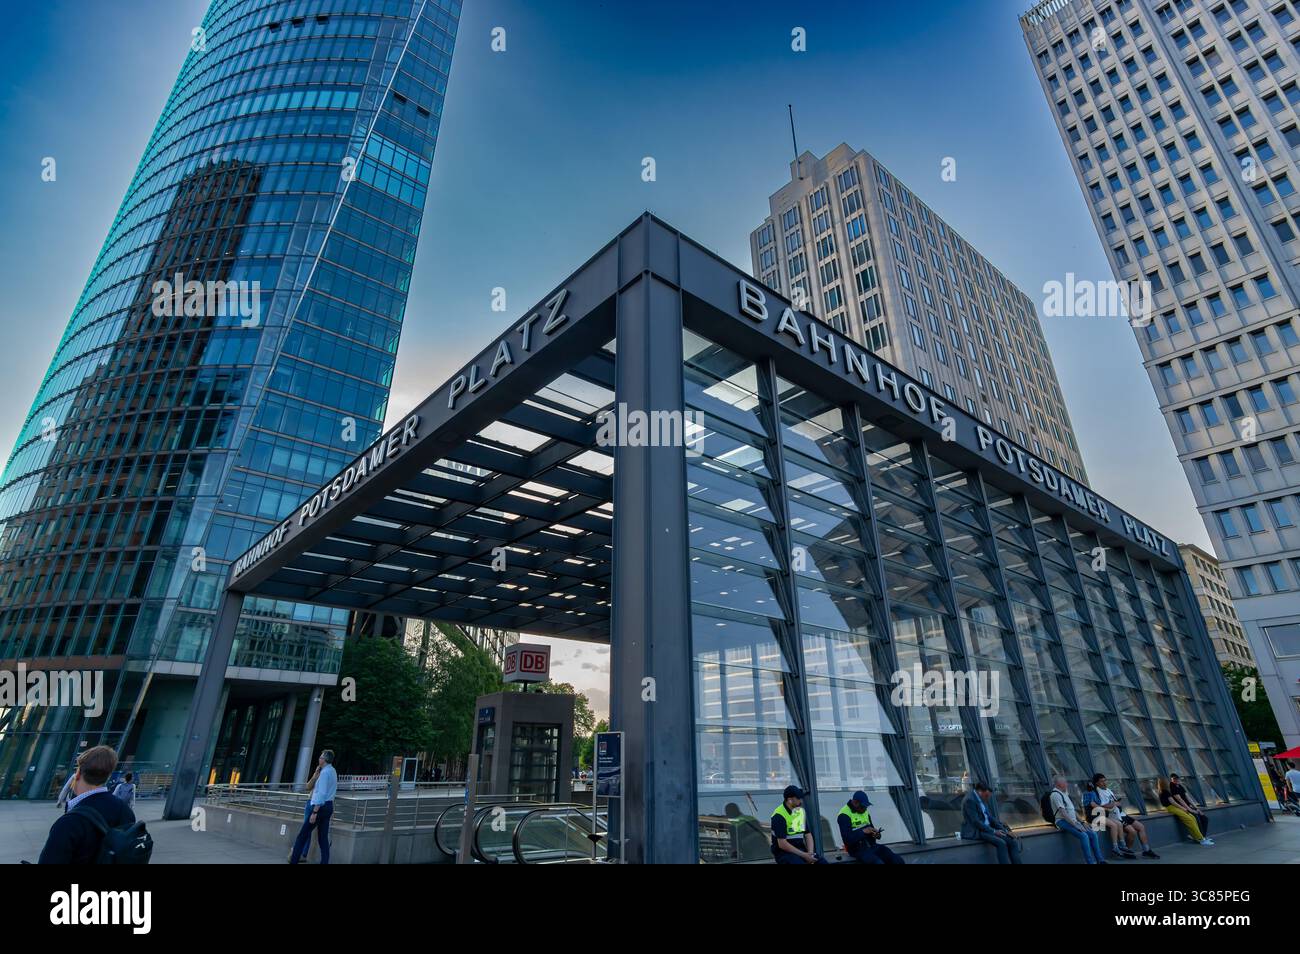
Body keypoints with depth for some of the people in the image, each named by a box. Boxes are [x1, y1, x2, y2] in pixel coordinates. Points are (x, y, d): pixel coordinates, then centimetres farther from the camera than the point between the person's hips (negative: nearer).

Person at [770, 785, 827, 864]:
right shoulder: (779, 816, -18)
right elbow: (782, 844, -21)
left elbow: (808, 834, 10)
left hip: (800, 849, 7)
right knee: (799, 862, -34)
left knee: (823, 862, -13)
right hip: (783, 852, -7)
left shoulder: (801, 811, 7)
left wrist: (810, 853, -8)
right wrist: (804, 855, -19)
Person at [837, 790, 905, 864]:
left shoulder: (865, 812, 10)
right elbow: (847, 839, -22)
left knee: (898, 861, -13)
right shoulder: (844, 815, -15)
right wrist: (863, 831, -26)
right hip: (858, 849, -8)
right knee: (879, 863, -33)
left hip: (872, 845, 8)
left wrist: (876, 834, -2)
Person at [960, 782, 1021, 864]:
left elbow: (989, 817, 13)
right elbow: (975, 821, -21)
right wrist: (993, 831, -18)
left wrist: (1004, 829, 3)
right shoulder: (969, 800, -18)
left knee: (1012, 841, -8)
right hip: (974, 831, -9)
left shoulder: (982, 799, 11)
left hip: (987, 828, 9)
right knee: (1001, 843, -29)